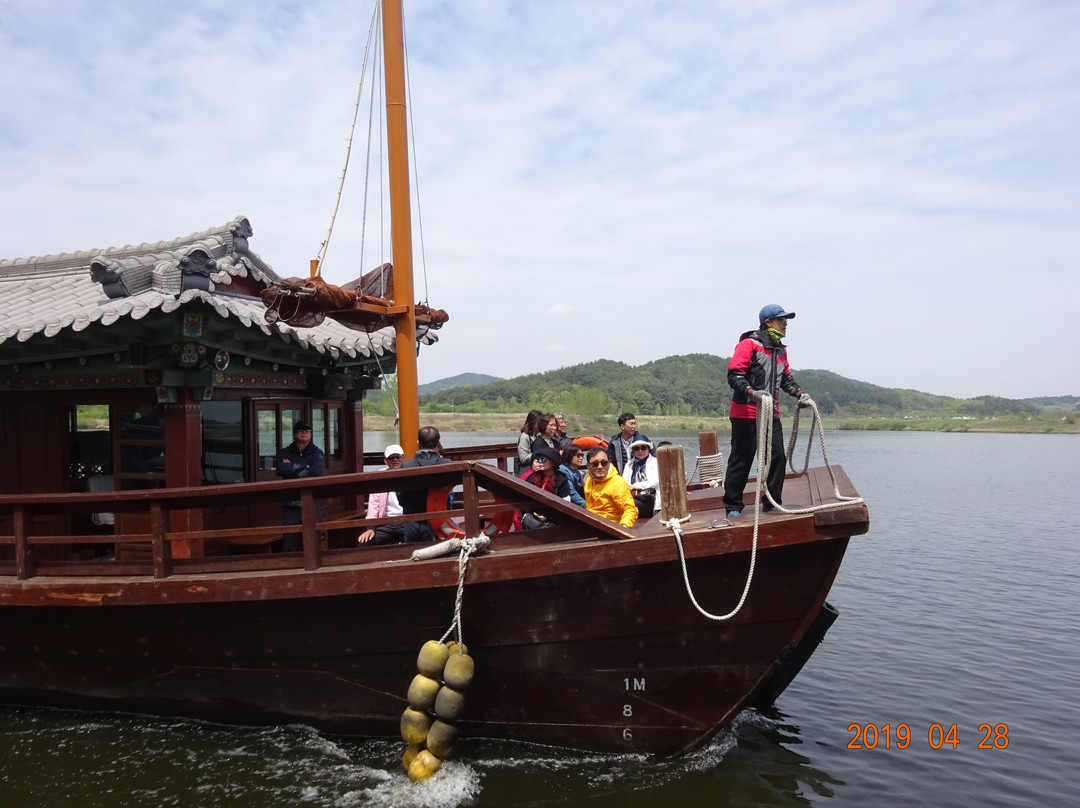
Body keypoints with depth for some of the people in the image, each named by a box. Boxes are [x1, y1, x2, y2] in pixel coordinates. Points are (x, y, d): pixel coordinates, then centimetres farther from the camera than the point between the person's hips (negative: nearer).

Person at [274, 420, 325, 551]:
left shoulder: (317, 453, 8)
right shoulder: (284, 453, 11)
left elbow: (317, 472, -11)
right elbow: (281, 469, -9)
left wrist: (292, 469, -5)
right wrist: (305, 466, -6)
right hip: (291, 505, 0)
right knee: (289, 547, -2)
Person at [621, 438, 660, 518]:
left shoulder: (655, 462, 13)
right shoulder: (629, 464, 25)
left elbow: (656, 482, -2)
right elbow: (624, 482, 13)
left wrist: (636, 486, -11)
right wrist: (631, 489, -11)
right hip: (634, 498, 3)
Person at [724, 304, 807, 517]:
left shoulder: (781, 349, 16)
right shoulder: (749, 344, -10)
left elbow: (786, 377, 26)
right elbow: (734, 374, -17)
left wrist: (798, 393, 9)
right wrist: (750, 391, -32)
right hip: (746, 413, -8)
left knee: (778, 457, 6)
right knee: (741, 460, -3)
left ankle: (772, 501, 20)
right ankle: (733, 505, 6)